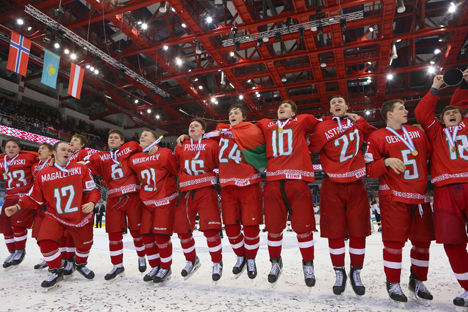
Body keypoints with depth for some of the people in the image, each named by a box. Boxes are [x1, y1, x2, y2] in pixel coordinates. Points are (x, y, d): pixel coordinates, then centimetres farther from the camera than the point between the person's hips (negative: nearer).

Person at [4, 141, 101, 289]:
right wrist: (18, 206, -9)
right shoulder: (43, 174, -3)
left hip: (81, 216, 0)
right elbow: (35, 199, 4)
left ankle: (82, 265, 44)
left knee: (85, 243, 10)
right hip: (55, 216, 0)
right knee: (46, 240, -19)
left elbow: (92, 190, -7)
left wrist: (91, 202, -24)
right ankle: (56, 272, 8)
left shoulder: (81, 169, -6)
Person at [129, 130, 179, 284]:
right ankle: (155, 267, 27)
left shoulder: (165, 153, -9)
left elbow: (177, 171, -3)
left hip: (165, 200, -5)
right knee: (146, 235, 6)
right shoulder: (133, 159, 8)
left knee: (161, 235, -6)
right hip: (147, 202, 6)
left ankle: (166, 268, 17)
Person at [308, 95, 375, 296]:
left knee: (359, 231, 6)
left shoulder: (358, 123, 10)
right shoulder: (322, 127, -2)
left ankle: (356, 273, 26)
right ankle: (339, 273, 24)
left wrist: (360, 122, 3)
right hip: (332, 185, -2)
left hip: (356, 184, 3)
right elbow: (308, 149, -3)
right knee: (334, 232, 4)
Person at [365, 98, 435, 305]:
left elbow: (430, 156, 22)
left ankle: (417, 281, 30)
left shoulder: (418, 132, 14)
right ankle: (393, 284, 15)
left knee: (423, 239, 9)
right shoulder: (377, 137, -2)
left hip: (420, 195, 5)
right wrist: (386, 161, -22)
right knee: (395, 240, -2)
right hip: (393, 196, -5)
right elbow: (370, 169, -5)